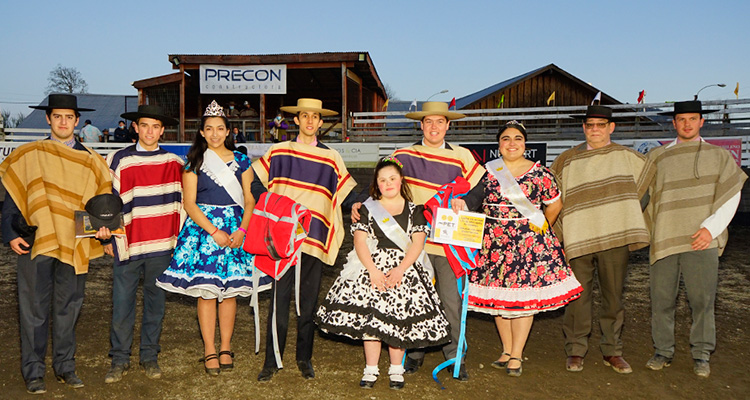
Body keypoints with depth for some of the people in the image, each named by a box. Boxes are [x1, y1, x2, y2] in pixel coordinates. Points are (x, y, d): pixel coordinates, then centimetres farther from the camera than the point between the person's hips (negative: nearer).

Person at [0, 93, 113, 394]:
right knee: (34, 308, 2)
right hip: (35, 242, -1)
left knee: (68, 307, 9)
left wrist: (103, 226, -7)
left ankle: (65, 367, 22)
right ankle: (33, 372, 14)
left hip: (74, 244, 2)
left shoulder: (90, 161, 8)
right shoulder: (28, 156, 5)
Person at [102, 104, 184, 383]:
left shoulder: (173, 162, 5)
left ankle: (149, 356, 22)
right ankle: (120, 360, 16)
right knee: (122, 303, 2)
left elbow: (180, 199, 14)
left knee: (155, 301, 10)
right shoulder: (119, 160, 1)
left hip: (161, 245, 1)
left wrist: (178, 234, 10)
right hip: (127, 244, -1)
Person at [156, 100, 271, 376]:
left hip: (236, 229, 1)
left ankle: (226, 348, 14)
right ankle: (209, 351, 7)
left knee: (230, 290, 3)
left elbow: (249, 201, 5)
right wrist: (214, 231, -12)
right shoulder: (194, 163, 4)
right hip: (202, 227, -1)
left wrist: (241, 231, -10)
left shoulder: (241, 162, 8)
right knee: (206, 290, -3)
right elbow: (189, 203, -2)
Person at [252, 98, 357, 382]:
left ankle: (304, 358, 21)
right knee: (279, 297, -2)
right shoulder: (278, 152, 8)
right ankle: (273, 359, 11)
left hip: (314, 238, 1)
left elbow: (345, 194, 11)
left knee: (308, 299, 8)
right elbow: (256, 182, 16)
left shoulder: (331, 158, 9)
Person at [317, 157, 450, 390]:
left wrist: (400, 270, -14)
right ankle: (371, 370, 9)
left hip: (405, 269, 0)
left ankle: (396, 370, 13)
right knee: (369, 316, -4)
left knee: (399, 317, -2)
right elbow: (360, 241, -1)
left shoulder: (414, 210, 8)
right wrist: (373, 271, -13)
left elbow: (417, 242, -1)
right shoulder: (367, 209, 7)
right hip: (371, 268, 0)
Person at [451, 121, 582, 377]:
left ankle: (517, 355, 8)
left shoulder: (539, 173, 2)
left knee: (524, 295, -3)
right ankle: (507, 350, 21)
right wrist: (461, 203, -24)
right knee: (497, 295, 6)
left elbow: (555, 204, 10)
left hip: (529, 240, -2)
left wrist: (540, 230, 16)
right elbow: (475, 196, -3)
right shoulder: (487, 171, 6)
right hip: (494, 240, 2)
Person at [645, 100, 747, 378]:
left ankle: (701, 355, 13)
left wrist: (711, 227, -8)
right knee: (661, 298, 3)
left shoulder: (719, 156, 10)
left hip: (701, 239, -1)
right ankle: (663, 351, 15)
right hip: (664, 239, 1)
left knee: (702, 299, -2)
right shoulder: (657, 157, 14)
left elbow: (731, 196, 3)